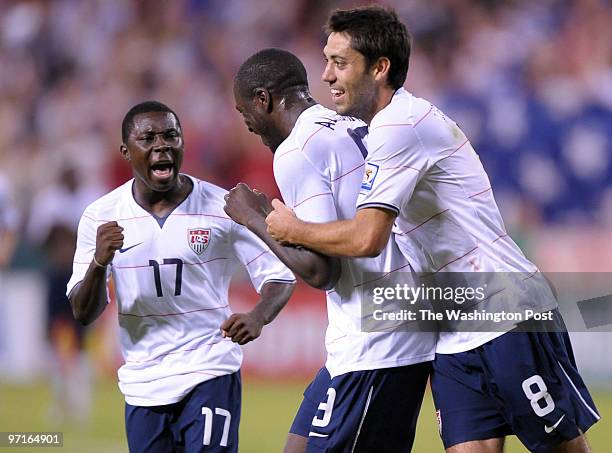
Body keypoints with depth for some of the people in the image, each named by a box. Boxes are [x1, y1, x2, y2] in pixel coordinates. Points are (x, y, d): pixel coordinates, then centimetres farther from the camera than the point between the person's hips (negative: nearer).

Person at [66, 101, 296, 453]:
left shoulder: (222, 208, -7)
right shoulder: (101, 217, -1)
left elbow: (279, 277, -1)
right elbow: (84, 314, 0)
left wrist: (257, 318, -23)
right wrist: (99, 263, -21)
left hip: (210, 374, -3)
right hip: (142, 383, 3)